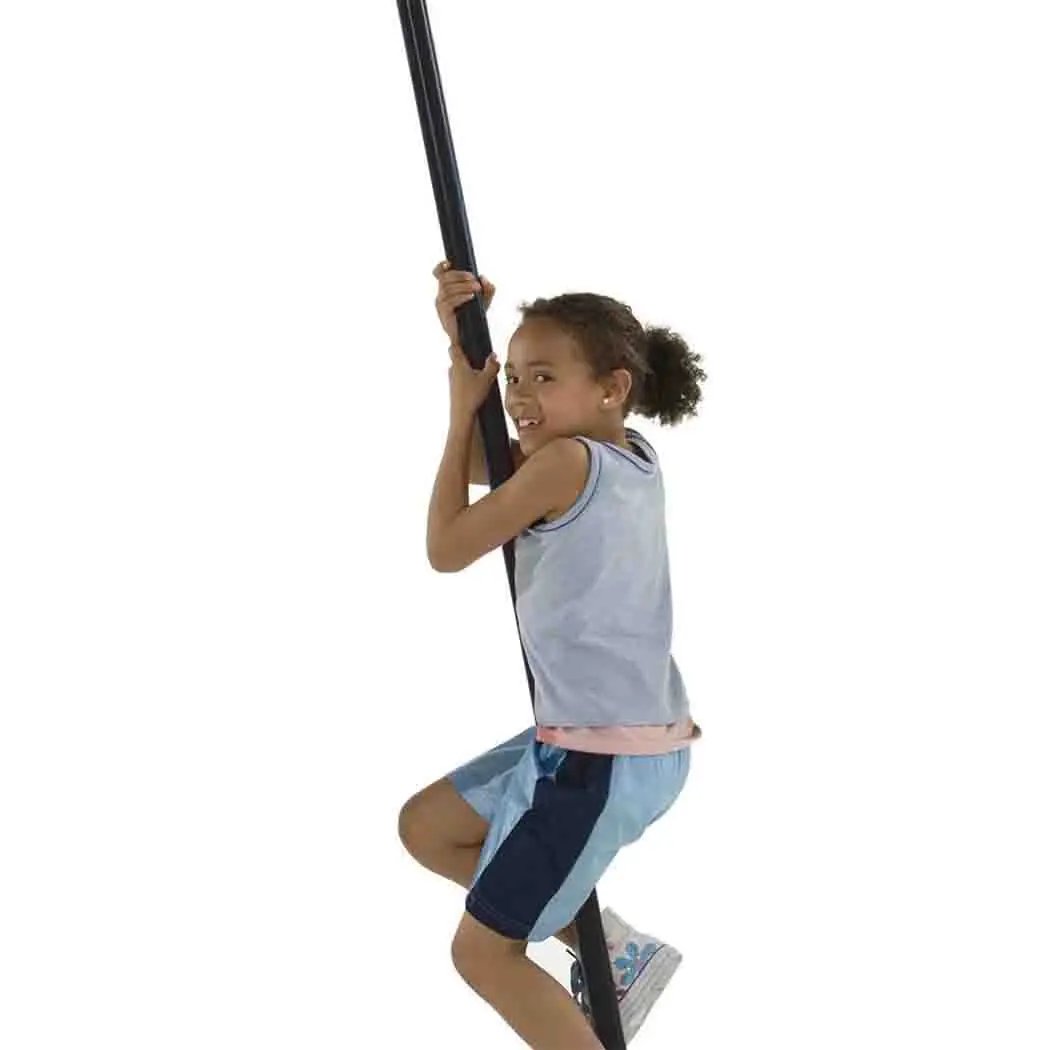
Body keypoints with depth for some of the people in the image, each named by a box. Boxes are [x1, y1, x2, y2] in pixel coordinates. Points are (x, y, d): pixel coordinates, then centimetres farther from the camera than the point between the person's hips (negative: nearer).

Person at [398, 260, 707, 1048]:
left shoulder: (566, 462, -18)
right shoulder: (633, 458, 7)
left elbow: (446, 549, -8)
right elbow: (483, 466, 15)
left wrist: (463, 408, -1)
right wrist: (465, 345, 4)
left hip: (602, 757, -9)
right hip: (630, 739, 9)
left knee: (483, 953, 4)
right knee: (426, 828, 21)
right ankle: (611, 952, 21)